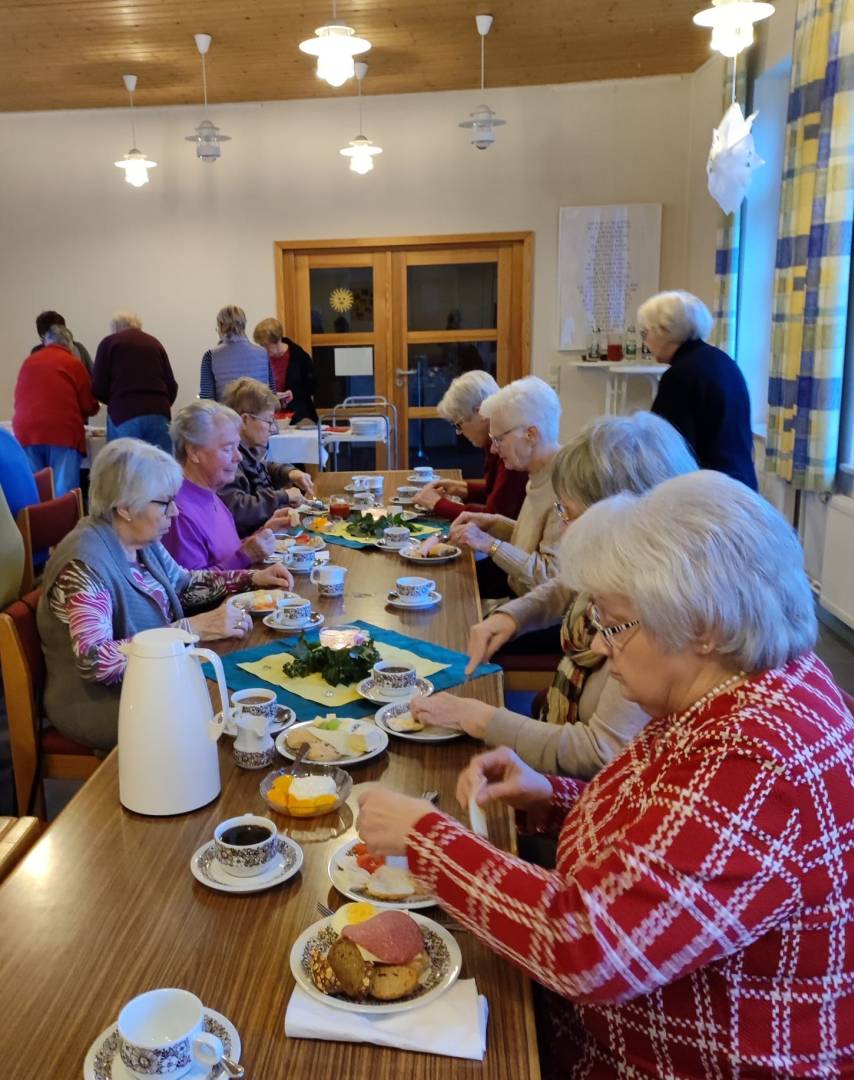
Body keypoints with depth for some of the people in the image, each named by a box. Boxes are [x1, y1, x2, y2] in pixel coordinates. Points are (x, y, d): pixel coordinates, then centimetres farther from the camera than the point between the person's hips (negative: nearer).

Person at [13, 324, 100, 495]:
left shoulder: (29, 361, 19)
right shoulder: (74, 363, 7)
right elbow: (89, 405, 7)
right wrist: (78, 414, 30)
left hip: (26, 431, 4)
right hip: (63, 431, -4)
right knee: (64, 493, -5)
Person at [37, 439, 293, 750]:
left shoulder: (142, 541, 1)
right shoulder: (84, 563, -25)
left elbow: (184, 583, 19)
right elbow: (95, 661, -35)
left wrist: (252, 578, 6)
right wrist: (194, 629, -35)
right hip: (101, 703, -8)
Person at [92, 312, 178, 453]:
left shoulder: (109, 343, 10)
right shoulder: (154, 343, 18)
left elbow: (99, 388, 3)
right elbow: (172, 386, 13)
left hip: (123, 416, -2)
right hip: (158, 415, 2)